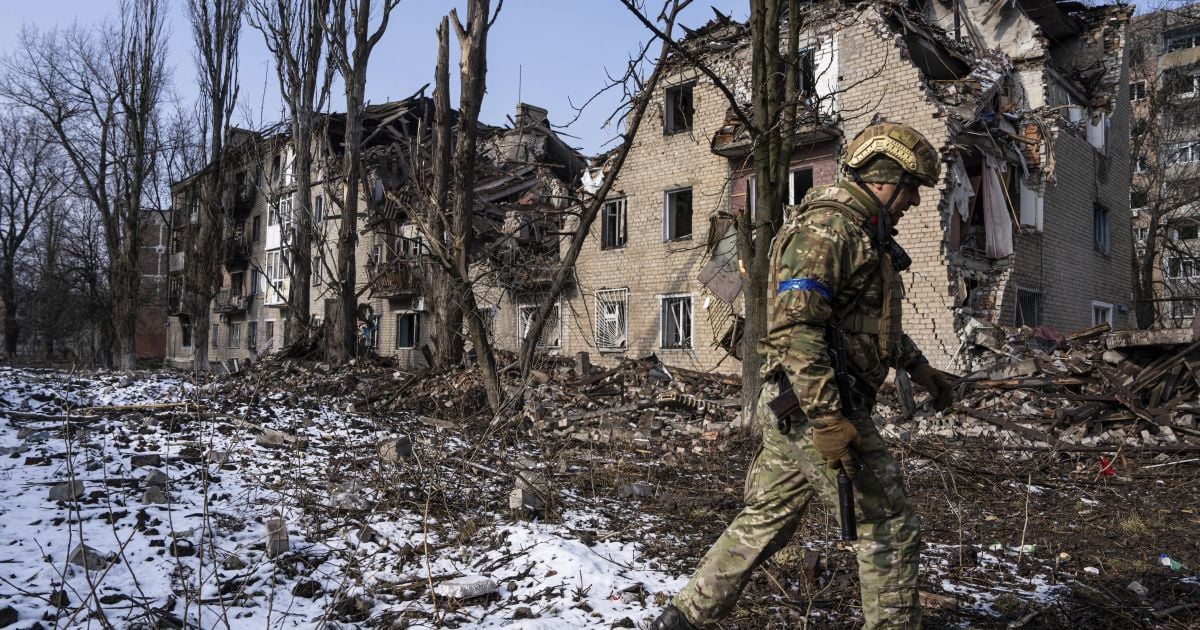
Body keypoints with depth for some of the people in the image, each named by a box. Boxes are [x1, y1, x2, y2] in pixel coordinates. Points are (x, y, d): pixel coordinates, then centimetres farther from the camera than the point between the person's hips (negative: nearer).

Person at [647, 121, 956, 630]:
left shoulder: (865, 235, 20)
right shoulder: (824, 227, -14)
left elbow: (875, 321, 33)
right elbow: (794, 327, -24)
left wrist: (920, 369, 31)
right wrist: (829, 420, -26)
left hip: (794, 413, 10)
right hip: (814, 408, -10)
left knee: (764, 521, 16)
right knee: (890, 531, 1)